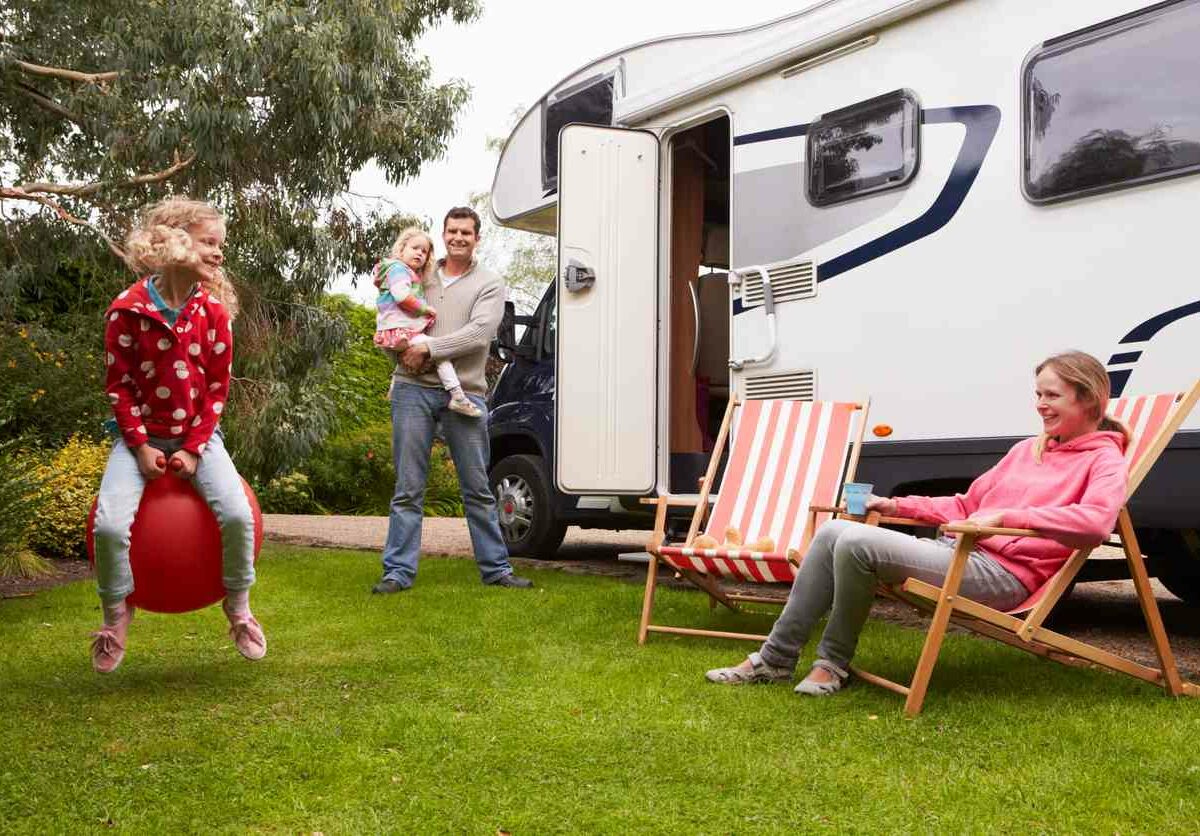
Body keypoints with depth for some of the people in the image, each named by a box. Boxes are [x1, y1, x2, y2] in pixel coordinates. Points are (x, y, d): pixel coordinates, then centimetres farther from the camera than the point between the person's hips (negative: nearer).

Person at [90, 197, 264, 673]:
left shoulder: (213, 309, -3)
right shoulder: (127, 309, -10)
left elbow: (218, 387, -1)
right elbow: (118, 385, -4)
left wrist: (194, 449, -9)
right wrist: (140, 446, -12)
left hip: (197, 435, 1)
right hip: (140, 436, -1)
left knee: (237, 514, -22)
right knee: (110, 525, -22)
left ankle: (238, 607, 4)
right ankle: (115, 614, 8)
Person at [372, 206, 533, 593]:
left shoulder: (489, 283, 6)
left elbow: (479, 332, -9)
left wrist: (429, 349, -15)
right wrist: (403, 351, -2)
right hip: (413, 389, 1)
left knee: (478, 489, 7)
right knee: (408, 488, 2)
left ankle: (495, 568, 16)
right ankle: (398, 572, 7)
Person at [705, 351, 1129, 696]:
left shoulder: (1103, 460, 0)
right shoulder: (1027, 449, 25)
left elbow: (1097, 519, -23)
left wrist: (1008, 516, -26)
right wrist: (897, 505, 18)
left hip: (1003, 573, -9)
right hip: (957, 550, 9)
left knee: (856, 542, -26)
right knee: (833, 531, -3)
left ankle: (833, 663, -7)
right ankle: (775, 658, -1)